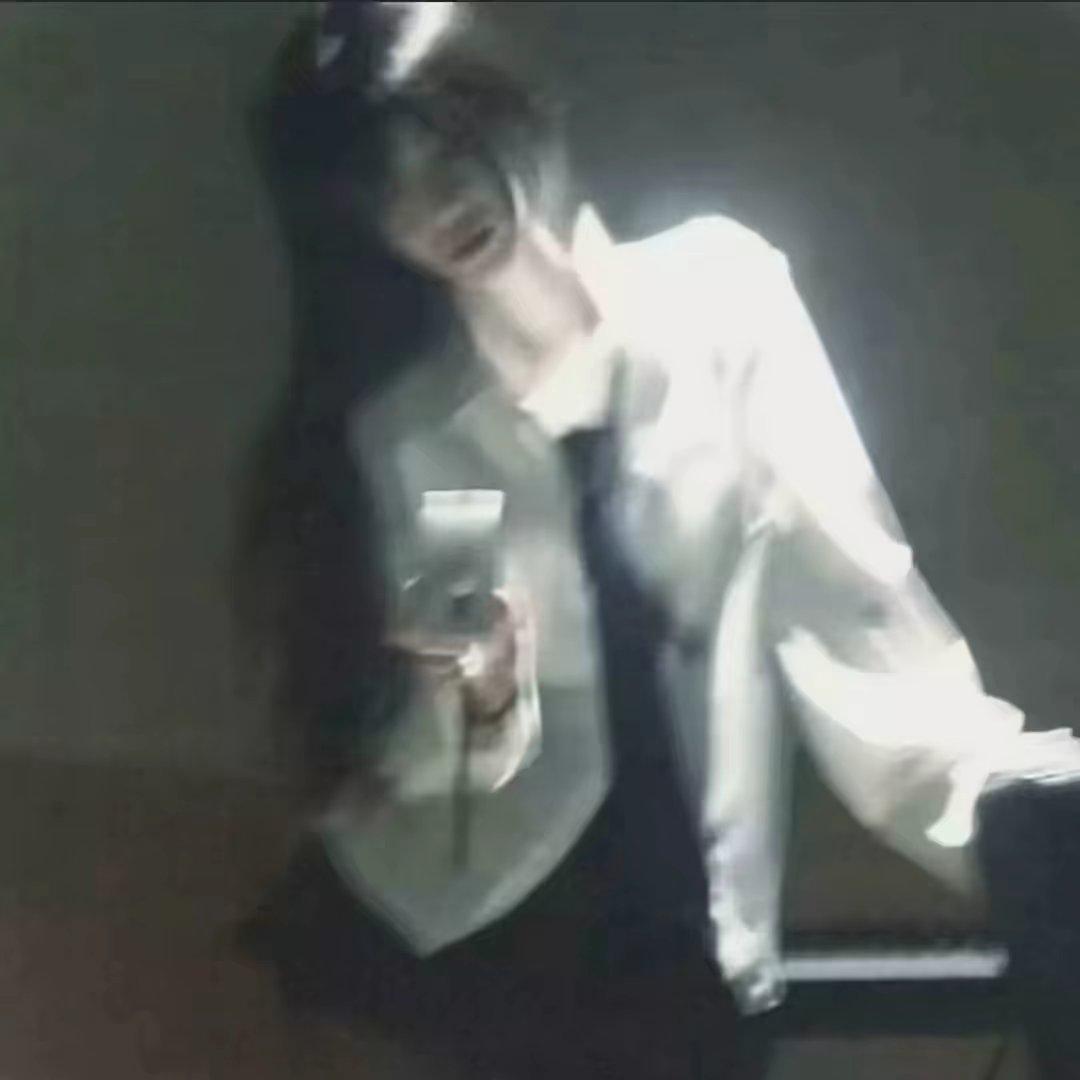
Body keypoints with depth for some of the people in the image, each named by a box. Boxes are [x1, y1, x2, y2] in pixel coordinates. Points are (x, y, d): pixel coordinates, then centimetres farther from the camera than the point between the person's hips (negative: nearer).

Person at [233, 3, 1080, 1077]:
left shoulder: (718, 295, -4)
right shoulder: (392, 423, -3)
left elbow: (846, 596, -7)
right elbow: (405, 755, 0)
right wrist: (479, 699, -21)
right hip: (448, 926, 1)